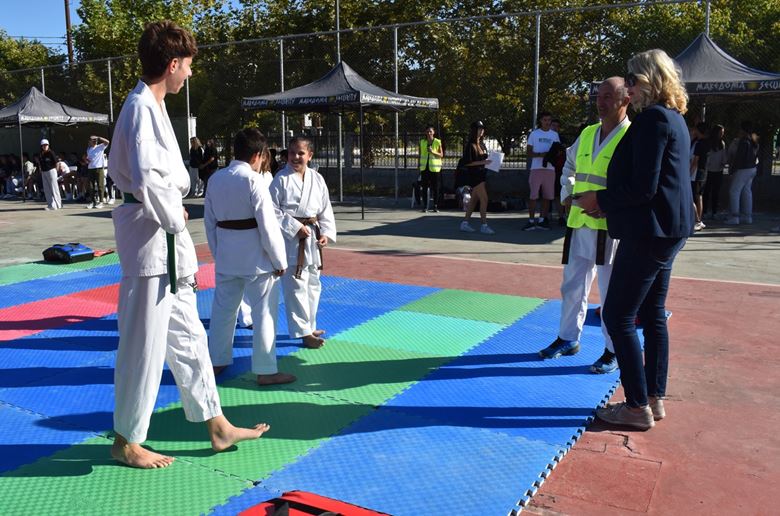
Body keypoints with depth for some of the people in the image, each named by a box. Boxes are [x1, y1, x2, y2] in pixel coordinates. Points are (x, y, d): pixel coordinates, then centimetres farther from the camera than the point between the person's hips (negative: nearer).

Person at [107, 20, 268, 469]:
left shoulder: (149, 105, 14)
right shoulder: (143, 108, -16)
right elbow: (146, 178, -28)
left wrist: (171, 213, 9)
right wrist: (174, 219, -14)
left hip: (163, 237, 10)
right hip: (153, 237, -10)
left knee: (187, 335, 15)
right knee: (144, 343, 2)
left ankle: (217, 426, 28)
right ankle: (127, 441, 20)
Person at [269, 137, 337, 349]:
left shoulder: (317, 179, 4)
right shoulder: (281, 179, -9)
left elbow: (325, 209, 8)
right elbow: (274, 211, -11)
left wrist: (326, 232, -4)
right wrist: (295, 228, -17)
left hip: (312, 238, 6)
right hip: (290, 238, -6)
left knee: (313, 284, 16)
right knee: (295, 286, -4)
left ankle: (309, 325, 31)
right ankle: (304, 332, 6)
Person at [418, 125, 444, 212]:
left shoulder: (438, 142, 1)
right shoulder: (422, 142, 9)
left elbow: (441, 155, -1)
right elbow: (420, 155, 14)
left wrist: (433, 152, -16)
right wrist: (419, 166, 12)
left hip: (435, 168, -2)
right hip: (424, 167, 2)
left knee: (435, 188, 0)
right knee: (424, 187, 1)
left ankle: (435, 206, 8)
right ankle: (425, 206, 6)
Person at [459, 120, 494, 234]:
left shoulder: (482, 144, 13)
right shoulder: (470, 145, -11)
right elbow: (467, 162, -16)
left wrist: (488, 161, 1)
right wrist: (482, 162, -20)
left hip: (481, 173, 8)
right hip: (473, 175, -8)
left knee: (474, 199, 10)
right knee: (484, 199, -12)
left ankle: (465, 223, 17)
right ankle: (484, 225, -8)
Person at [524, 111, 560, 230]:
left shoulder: (555, 135, 13)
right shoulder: (534, 134, 6)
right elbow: (528, 152, 2)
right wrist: (540, 155, -15)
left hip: (550, 168, 3)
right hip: (536, 168, -3)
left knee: (547, 196, 3)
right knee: (533, 195, -7)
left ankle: (542, 220, 12)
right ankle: (531, 221, -3)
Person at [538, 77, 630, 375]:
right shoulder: (587, 133, 12)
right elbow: (570, 163, 30)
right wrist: (567, 194, 17)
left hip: (610, 227, -6)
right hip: (579, 223, 7)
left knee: (611, 291, 3)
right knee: (572, 286, 15)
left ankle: (613, 352, 17)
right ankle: (568, 339, 30)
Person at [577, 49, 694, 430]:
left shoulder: (652, 119, -15)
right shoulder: (674, 120, 16)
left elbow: (643, 187, -22)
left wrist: (600, 199, -8)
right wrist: (607, 203, 15)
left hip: (650, 232, -10)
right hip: (669, 229, 11)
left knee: (618, 316, -4)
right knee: (652, 315, 15)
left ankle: (638, 407, 3)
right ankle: (654, 398, 24)